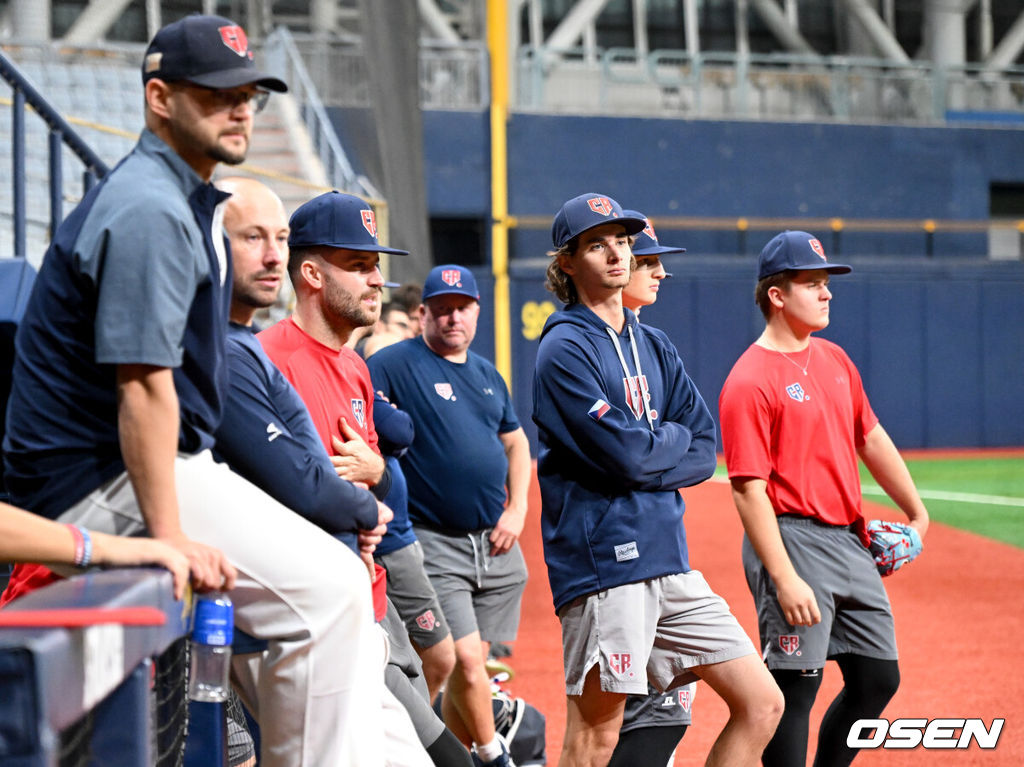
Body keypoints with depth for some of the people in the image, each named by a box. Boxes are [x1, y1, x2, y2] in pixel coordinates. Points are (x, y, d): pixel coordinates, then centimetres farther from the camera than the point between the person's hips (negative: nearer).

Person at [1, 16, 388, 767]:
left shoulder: (188, 201, 17)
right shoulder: (149, 210, -18)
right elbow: (143, 385, -24)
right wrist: (170, 535, -26)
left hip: (180, 469, 11)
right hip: (103, 480, -11)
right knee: (328, 590, -18)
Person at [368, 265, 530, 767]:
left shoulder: (487, 374, 16)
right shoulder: (395, 364, -5)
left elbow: (516, 443, 24)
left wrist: (517, 509, 9)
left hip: (496, 546, 6)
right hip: (435, 543, -6)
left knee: (472, 664, 7)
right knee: (465, 660, -13)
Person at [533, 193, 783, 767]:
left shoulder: (655, 347, 16)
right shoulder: (565, 349, -7)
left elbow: (706, 452, 9)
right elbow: (626, 454, -16)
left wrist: (649, 457, -8)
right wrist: (673, 437, 3)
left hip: (670, 562, 8)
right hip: (605, 563, -7)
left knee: (763, 704, 4)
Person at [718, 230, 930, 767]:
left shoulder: (835, 360, 13)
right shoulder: (751, 381, -13)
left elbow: (872, 439, 23)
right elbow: (749, 490, -17)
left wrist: (917, 515, 23)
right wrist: (784, 580, -22)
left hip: (850, 540, 8)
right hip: (792, 538, -8)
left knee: (878, 679, 11)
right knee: (795, 688, -7)